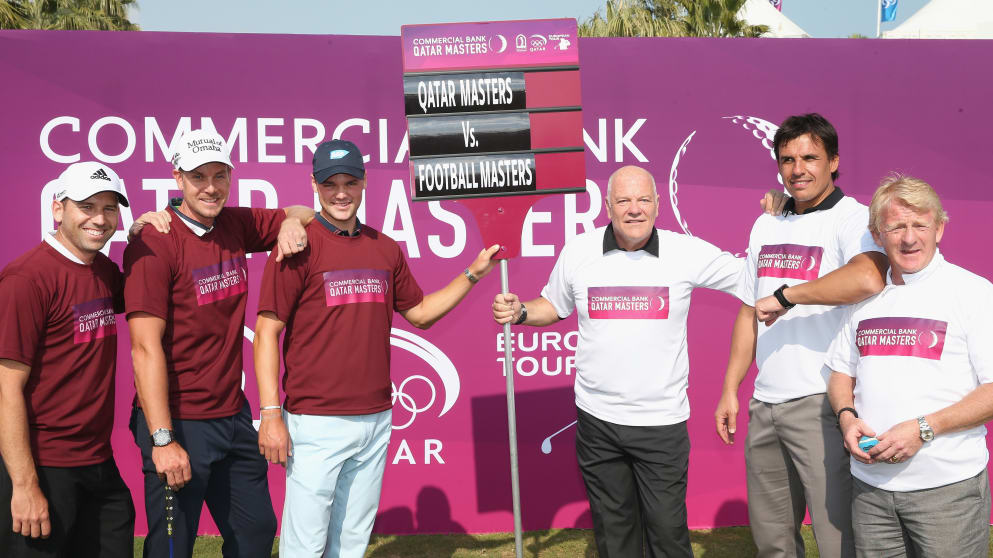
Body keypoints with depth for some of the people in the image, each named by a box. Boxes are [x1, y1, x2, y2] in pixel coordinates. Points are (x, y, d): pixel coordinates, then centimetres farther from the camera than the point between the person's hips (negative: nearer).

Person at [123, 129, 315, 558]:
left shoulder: (236, 225, 3)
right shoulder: (154, 244, -15)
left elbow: (302, 213, 21)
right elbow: (146, 347, -18)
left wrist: (292, 223, -4)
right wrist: (162, 440, -20)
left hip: (233, 417, 7)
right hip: (178, 424, -7)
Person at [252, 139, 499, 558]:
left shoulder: (385, 249, 9)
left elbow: (419, 312, 20)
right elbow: (267, 332, -9)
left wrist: (473, 274, 10)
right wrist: (271, 415, -14)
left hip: (376, 421, 5)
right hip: (315, 424, -5)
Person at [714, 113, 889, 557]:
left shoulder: (853, 219, -8)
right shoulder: (766, 226, 14)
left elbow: (868, 278, -32)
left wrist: (784, 295, -22)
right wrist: (730, 388, 16)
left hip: (822, 403, -7)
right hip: (764, 404, 7)